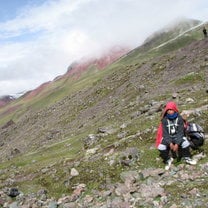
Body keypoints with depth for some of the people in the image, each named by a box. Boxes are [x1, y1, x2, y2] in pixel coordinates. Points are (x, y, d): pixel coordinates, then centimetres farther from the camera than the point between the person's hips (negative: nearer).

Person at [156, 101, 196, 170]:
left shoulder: (179, 118, -12)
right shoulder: (164, 120, -11)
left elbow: (180, 132, -14)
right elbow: (165, 133, -12)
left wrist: (177, 143, -26)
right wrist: (170, 143, -26)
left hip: (178, 136, 0)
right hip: (167, 137, 0)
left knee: (186, 143, -29)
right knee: (161, 147, -26)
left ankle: (187, 158, 0)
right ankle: (168, 160, 3)